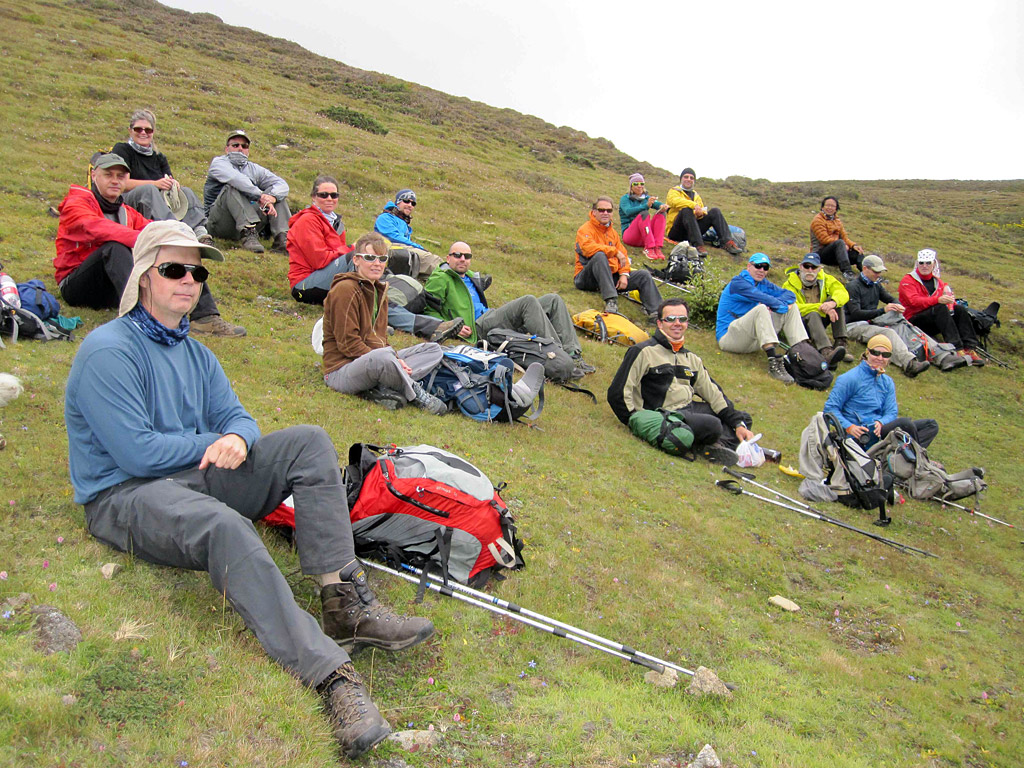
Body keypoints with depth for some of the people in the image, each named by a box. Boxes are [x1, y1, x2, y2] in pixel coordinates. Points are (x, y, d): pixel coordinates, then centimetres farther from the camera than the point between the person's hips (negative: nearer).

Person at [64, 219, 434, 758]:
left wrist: (237, 438, -14)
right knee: (225, 527, -40)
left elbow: (237, 417, 12)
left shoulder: (195, 354, 16)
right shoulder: (108, 350, -10)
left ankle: (347, 604, -22)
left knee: (308, 442, -10)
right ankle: (333, 677, -46)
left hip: (197, 477, 8)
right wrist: (212, 442, -5)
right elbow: (135, 453, -18)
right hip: (126, 496, -8)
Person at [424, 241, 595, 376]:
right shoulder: (440, 279, 3)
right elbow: (427, 310, -6)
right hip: (478, 326, -9)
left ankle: (572, 353, -18)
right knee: (529, 301, -29)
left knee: (553, 299, -3)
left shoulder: (471, 276, 29)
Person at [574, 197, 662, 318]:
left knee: (644, 275, -5)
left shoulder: (612, 232, 20)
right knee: (600, 255, -36)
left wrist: (624, 274, -4)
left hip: (611, 277, 7)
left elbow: (623, 254, 14)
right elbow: (589, 248, -25)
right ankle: (610, 299, -44)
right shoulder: (585, 230, -4)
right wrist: (615, 251, -22)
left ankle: (655, 311, -14)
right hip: (586, 279, -7)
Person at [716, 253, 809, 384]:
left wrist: (771, 305, -15)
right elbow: (762, 298, -23)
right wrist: (782, 306, -12)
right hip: (728, 336, -8)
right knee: (761, 309, -34)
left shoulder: (763, 283, 14)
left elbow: (789, 294, 4)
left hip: (752, 341, 8)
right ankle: (774, 362, -46)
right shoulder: (738, 282, -10)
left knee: (792, 307, 2)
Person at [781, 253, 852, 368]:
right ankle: (826, 352, -59)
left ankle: (841, 344, -26)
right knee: (813, 314, -36)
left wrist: (832, 302, -37)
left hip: (819, 321, 5)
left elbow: (843, 293, -13)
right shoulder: (790, 284, -10)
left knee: (836, 302, -17)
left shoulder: (825, 279, 3)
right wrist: (821, 308, -33)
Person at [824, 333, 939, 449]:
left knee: (931, 425, -6)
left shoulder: (888, 382, 16)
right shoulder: (850, 379, -5)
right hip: (861, 438, -7)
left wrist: (880, 423, -16)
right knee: (904, 422, -28)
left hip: (878, 430, 7)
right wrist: (849, 427, -24)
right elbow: (830, 408, -9)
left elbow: (891, 412, 8)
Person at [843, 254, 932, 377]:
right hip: (854, 326, -8)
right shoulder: (853, 286, -7)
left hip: (870, 323, 8)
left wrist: (897, 306, -1)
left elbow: (891, 299, 26)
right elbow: (856, 314, -17)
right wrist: (883, 310, -23)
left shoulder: (876, 285, 18)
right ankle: (910, 364, -53)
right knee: (888, 333, -34)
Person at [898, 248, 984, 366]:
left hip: (934, 324, 6)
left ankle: (970, 348, -27)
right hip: (913, 320, -6)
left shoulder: (937, 281, 19)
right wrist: (938, 300, -32)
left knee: (960, 309, -16)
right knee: (940, 308, -31)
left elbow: (949, 297, 8)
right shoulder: (908, 280, -2)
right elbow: (914, 301, -19)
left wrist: (950, 301, -18)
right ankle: (956, 349, -43)